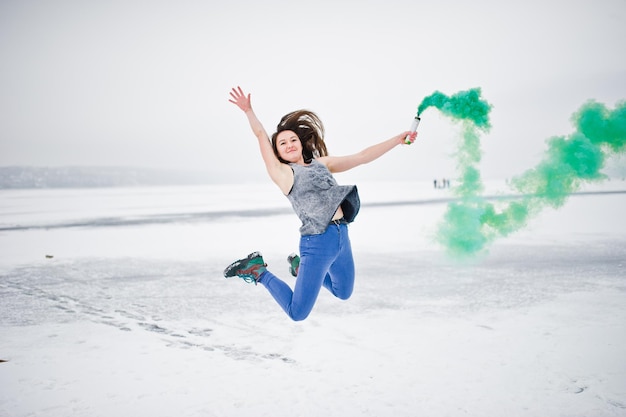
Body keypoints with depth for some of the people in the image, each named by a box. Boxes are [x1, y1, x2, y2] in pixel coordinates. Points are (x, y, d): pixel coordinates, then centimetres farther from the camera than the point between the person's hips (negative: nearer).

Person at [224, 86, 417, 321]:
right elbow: (261, 136, -12)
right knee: (297, 313, -4)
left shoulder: (321, 163, 14)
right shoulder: (282, 173, -2)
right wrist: (248, 111, -23)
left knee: (343, 293, 27)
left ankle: (300, 266, 41)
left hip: (342, 237, 7)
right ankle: (258, 272, 15)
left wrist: (398, 139, 11)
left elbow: (362, 157, 14)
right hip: (317, 244, -6)